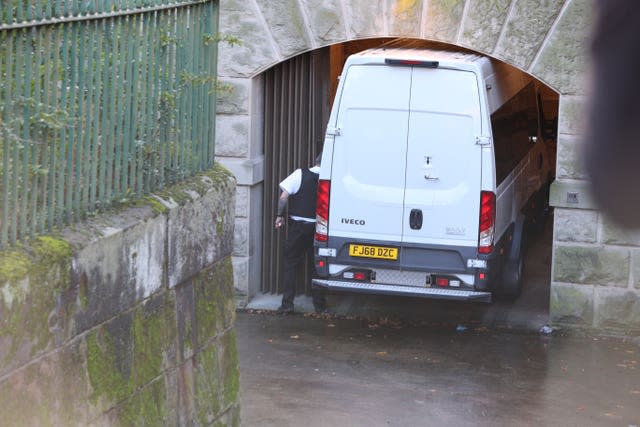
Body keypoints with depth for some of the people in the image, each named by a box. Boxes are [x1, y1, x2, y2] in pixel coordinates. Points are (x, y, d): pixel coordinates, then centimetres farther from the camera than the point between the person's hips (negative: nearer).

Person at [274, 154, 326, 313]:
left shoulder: (300, 174, -6)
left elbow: (284, 196, -8)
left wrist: (280, 215, 3)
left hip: (298, 225, -1)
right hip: (318, 227, 1)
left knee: (290, 263, 8)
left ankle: (287, 303, 2)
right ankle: (319, 304, 14)